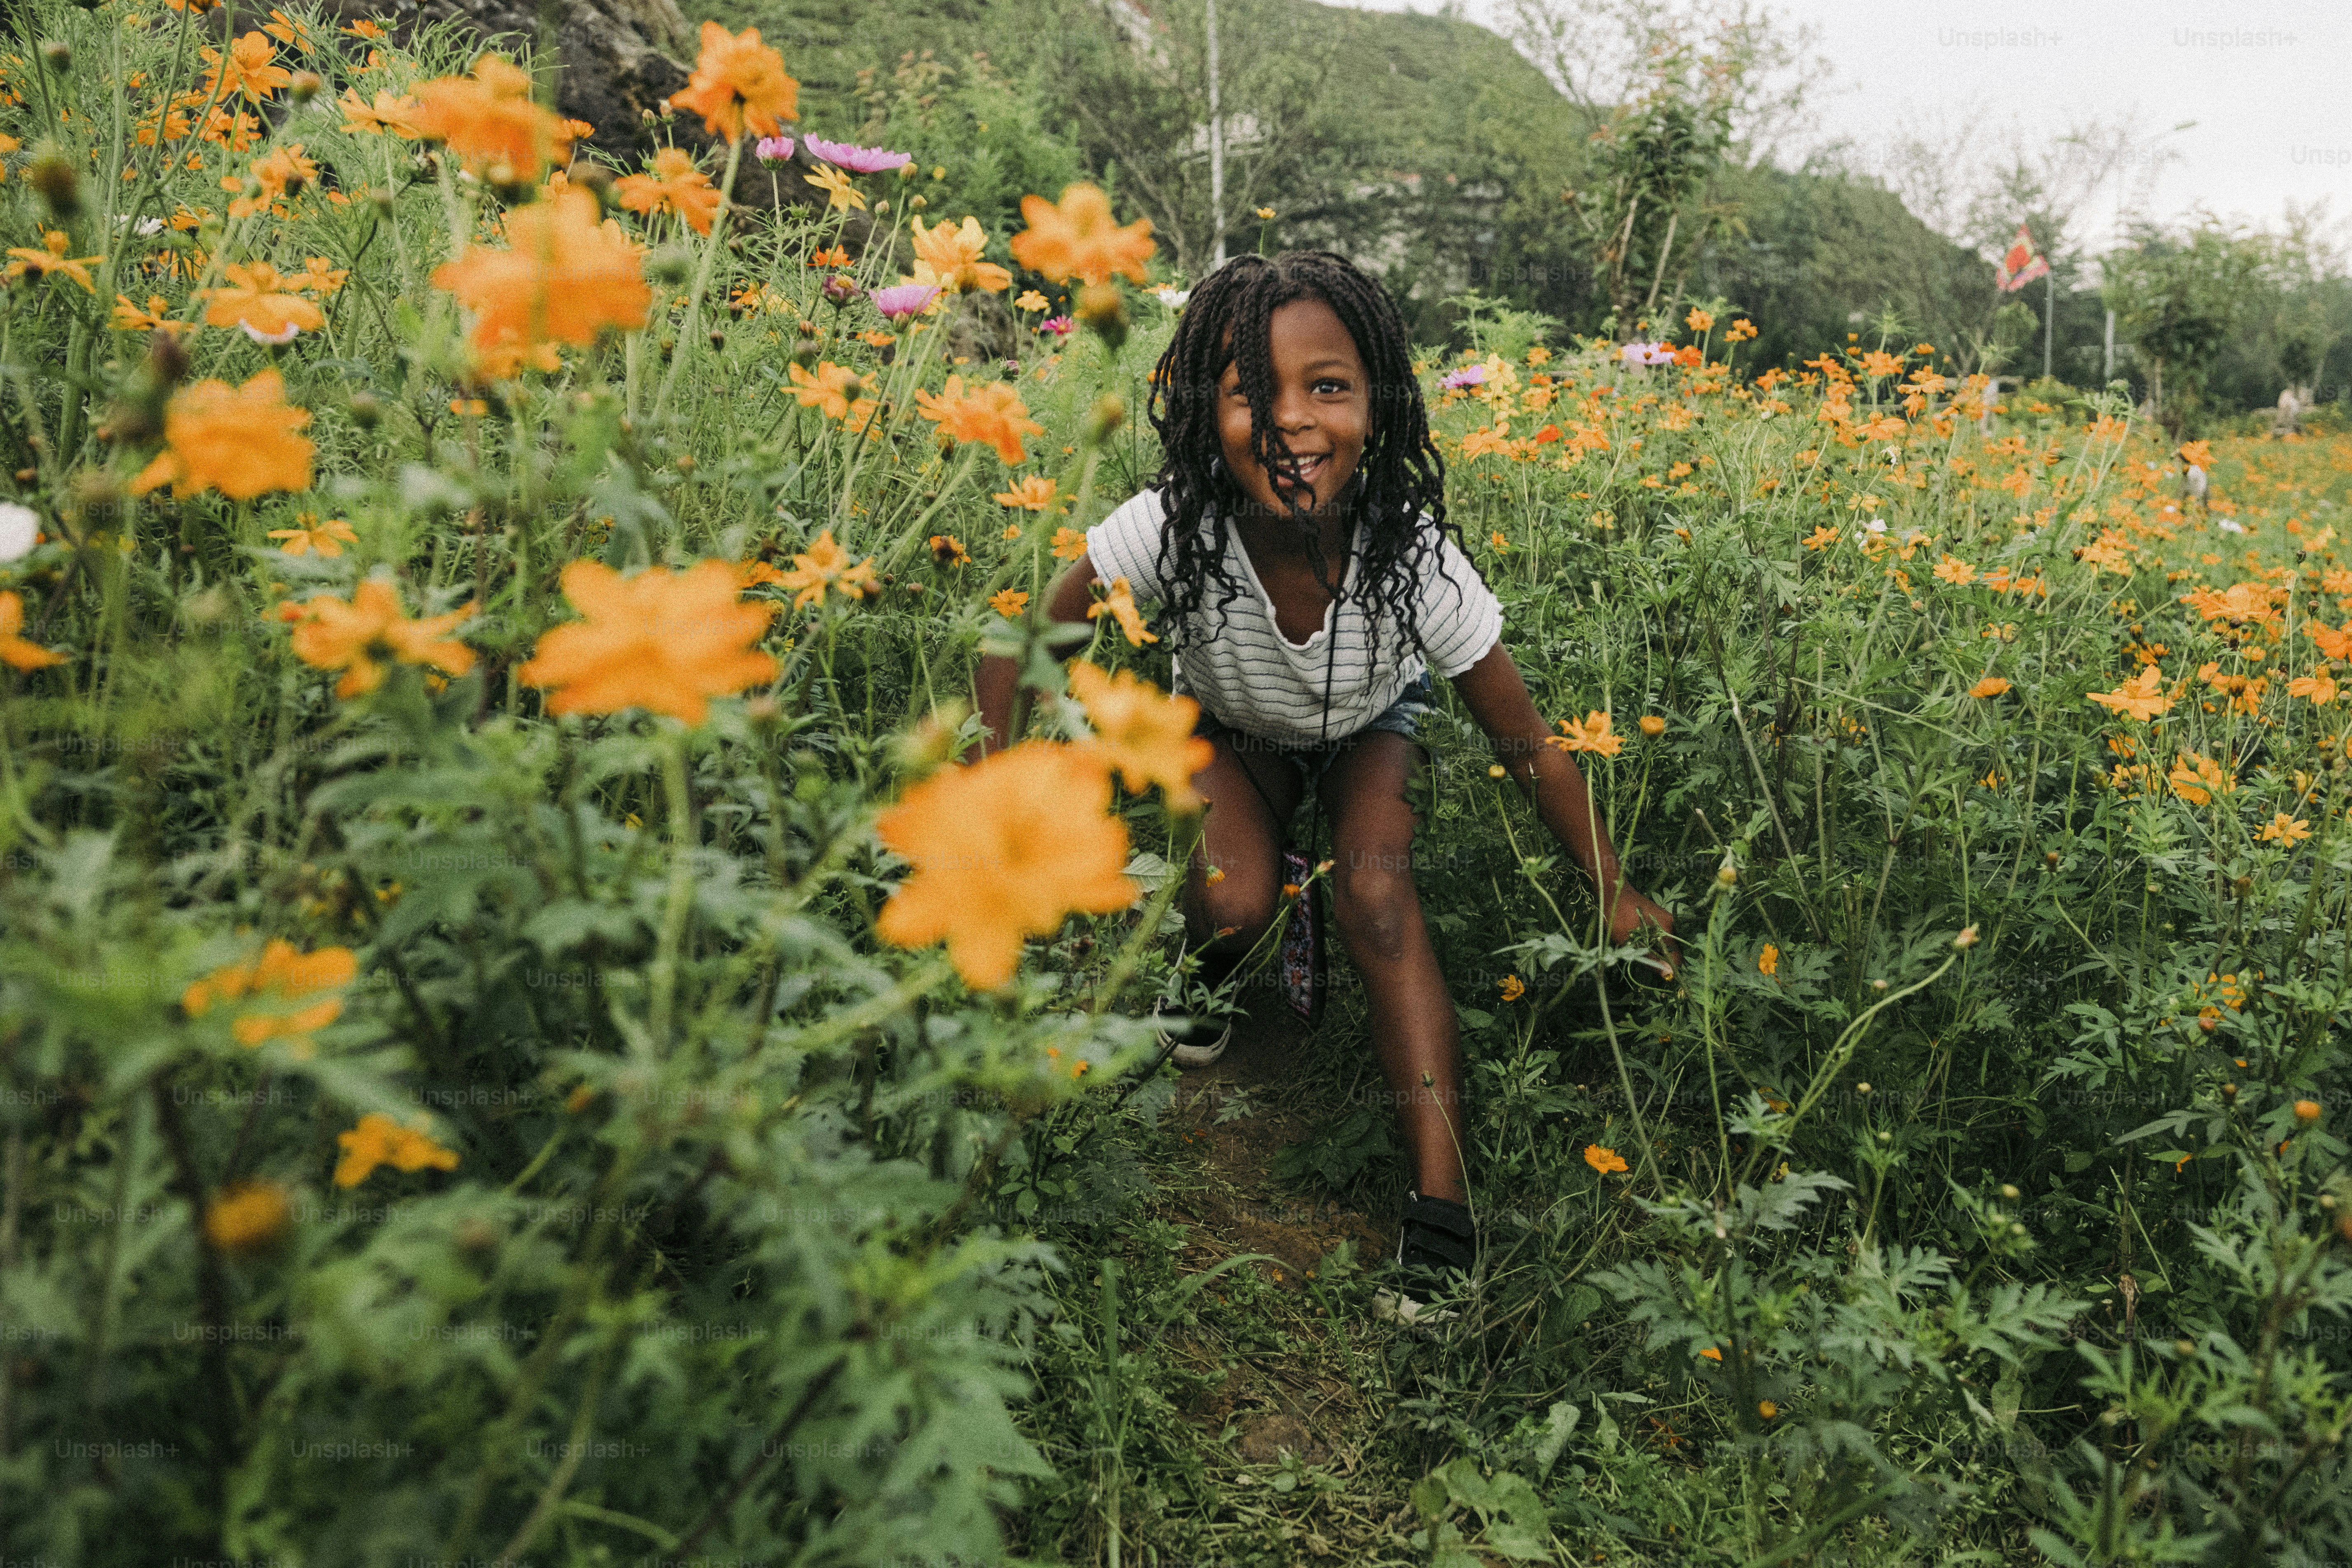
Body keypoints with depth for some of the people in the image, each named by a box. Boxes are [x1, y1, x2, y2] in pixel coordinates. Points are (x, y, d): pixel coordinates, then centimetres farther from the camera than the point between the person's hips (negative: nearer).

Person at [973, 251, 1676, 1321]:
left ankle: (1443, 1206, -22)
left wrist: (1614, 893, -16)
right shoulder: (1171, 530, -37)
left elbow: (1527, 743, -23)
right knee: (1231, 906, -26)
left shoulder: (1416, 559, -35)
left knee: (1377, 892, -28)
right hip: (1232, 730, 1)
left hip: (1371, 730, 0)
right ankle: (1204, 977, 15)